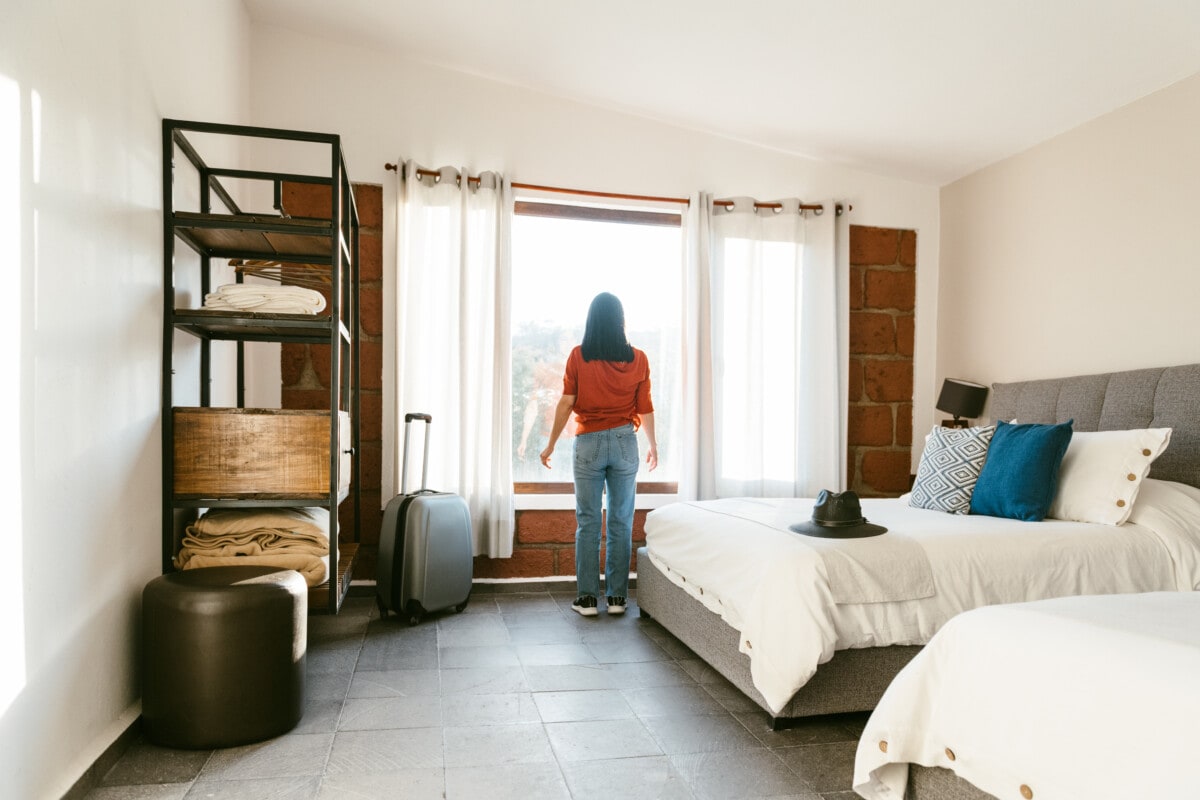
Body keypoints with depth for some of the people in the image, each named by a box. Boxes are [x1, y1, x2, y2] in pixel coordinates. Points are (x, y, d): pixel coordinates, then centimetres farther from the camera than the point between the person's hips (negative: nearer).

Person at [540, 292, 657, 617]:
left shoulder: (578, 356, -5)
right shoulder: (638, 358, -1)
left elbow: (566, 404, -5)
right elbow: (645, 408, 3)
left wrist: (551, 444, 3)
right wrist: (653, 445, 17)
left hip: (589, 443, -1)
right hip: (625, 442, 1)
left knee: (587, 523, 5)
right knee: (621, 522, 7)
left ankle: (587, 598, 9)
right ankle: (616, 597, 12)